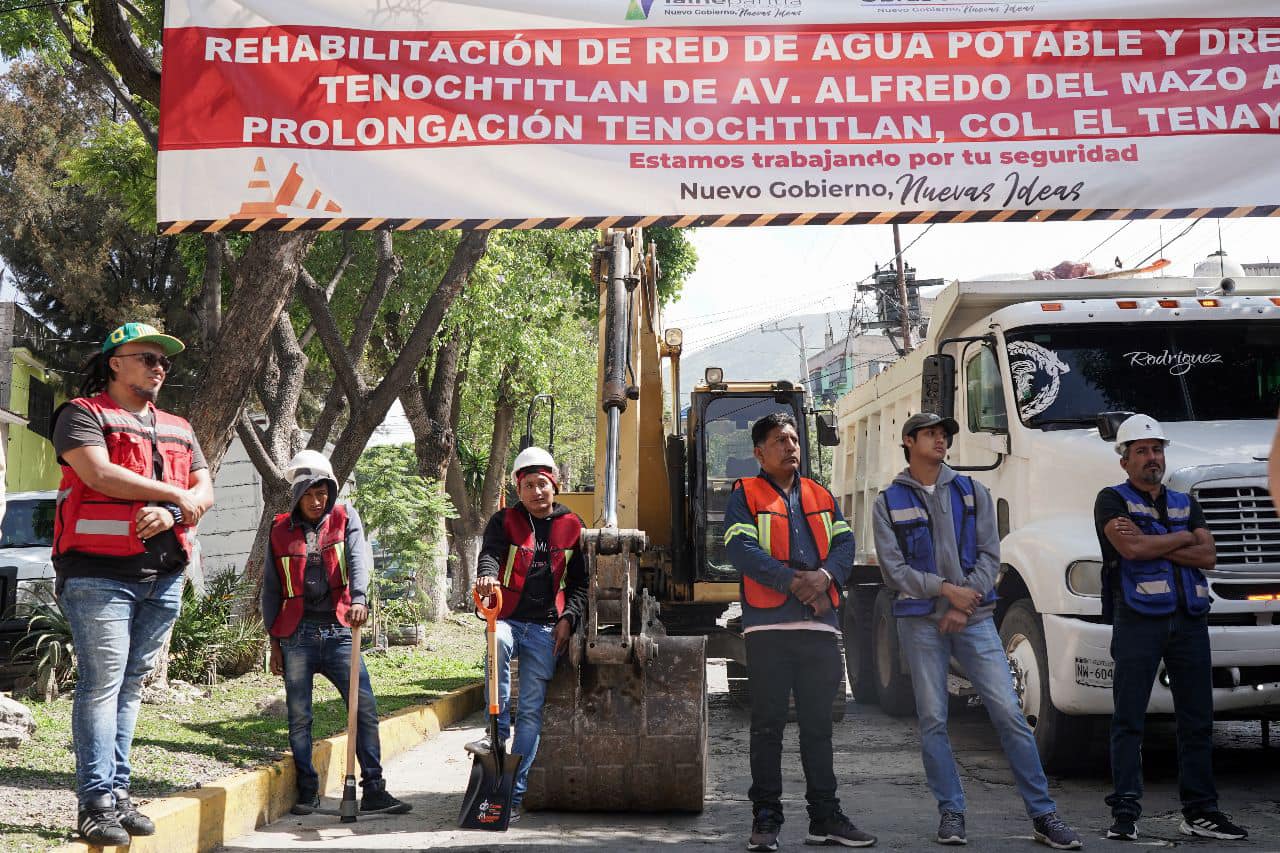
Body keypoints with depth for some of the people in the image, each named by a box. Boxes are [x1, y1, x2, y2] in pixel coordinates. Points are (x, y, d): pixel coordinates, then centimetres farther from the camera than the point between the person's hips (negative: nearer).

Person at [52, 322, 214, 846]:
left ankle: (118, 792, 12)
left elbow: (204, 491, 13)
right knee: (102, 683, -8)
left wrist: (171, 513, -10)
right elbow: (100, 475, -14)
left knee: (131, 684, 8)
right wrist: (176, 495, -6)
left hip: (163, 574, 6)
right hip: (99, 572, -6)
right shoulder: (83, 414, 1)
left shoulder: (178, 429, 21)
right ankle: (96, 803, -7)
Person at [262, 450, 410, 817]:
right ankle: (307, 792, 14)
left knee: (365, 708, -5)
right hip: (297, 635, 0)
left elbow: (359, 558, -12)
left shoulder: (345, 517, 6)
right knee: (299, 716, 3)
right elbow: (271, 590, 11)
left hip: (339, 631, 0)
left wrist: (359, 598, -30)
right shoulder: (281, 531, 7)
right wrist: (274, 641, 8)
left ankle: (373, 790, -1)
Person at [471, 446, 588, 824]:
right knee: (497, 643, -38)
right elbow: (490, 553, -15)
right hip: (507, 618, -1)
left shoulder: (571, 526, 8)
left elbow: (580, 582, 12)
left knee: (531, 711, -1)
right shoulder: (505, 521, 4)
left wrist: (568, 618, -2)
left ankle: (515, 793, 5)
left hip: (545, 629, 1)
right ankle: (497, 731, -26)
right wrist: (487, 576, -38)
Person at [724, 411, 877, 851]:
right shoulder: (746, 495, 3)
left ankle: (825, 817, 17)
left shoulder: (820, 497, 18)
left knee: (818, 725, 10)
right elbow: (741, 549, -10)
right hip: (768, 625, -4)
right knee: (768, 726, 1)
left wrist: (824, 576, -14)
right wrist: (794, 583, -17)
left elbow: (844, 543, 7)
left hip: (820, 625, 4)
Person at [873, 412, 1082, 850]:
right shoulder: (889, 503, 6)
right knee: (932, 720, 1)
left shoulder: (972, 493, 10)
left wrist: (966, 602, -9)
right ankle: (951, 812, 12)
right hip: (920, 621, 0)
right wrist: (946, 590, -12)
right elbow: (894, 569, -2)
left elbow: (990, 555, 4)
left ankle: (1043, 814, 0)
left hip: (973, 618, 1)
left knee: (1009, 712, -6)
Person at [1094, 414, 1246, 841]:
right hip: (1138, 618, -5)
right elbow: (1131, 548, -13)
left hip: (1189, 620, 5)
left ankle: (1200, 811, 13)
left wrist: (1150, 543, -7)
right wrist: (1183, 538, 1)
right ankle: (1125, 810, -1)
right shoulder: (1112, 500, 5)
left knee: (1197, 719, 6)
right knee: (1128, 718, -5)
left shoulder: (1186, 504, 20)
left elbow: (1207, 555, 4)